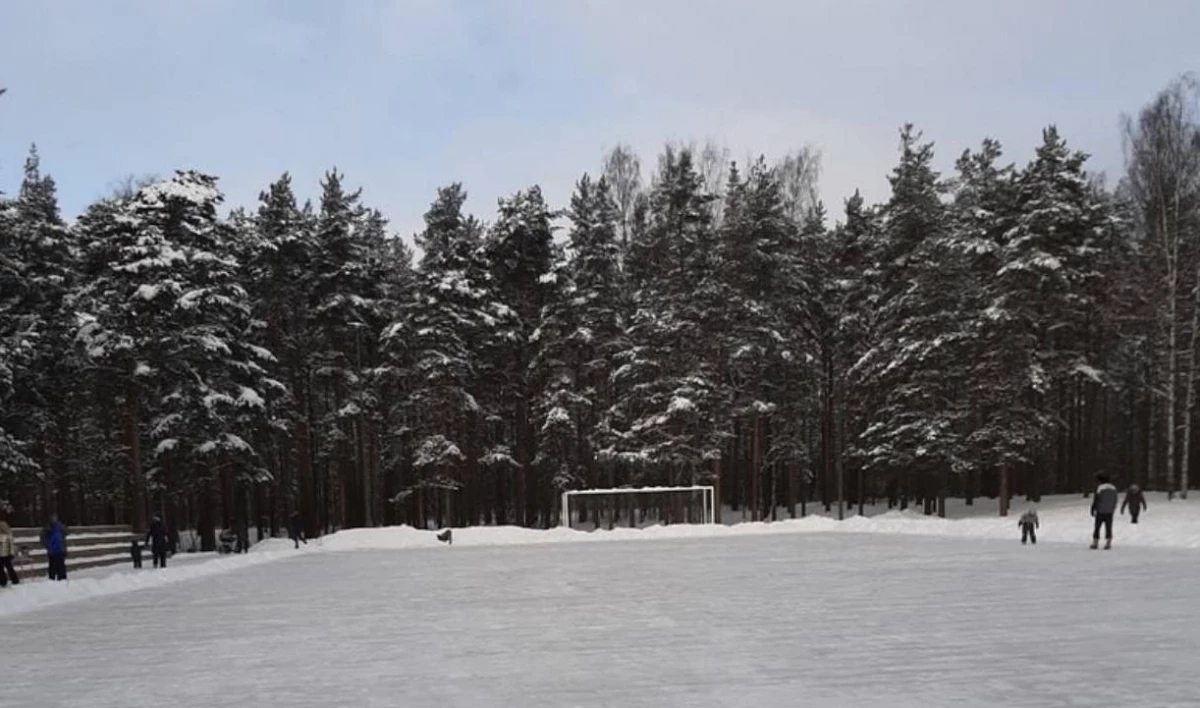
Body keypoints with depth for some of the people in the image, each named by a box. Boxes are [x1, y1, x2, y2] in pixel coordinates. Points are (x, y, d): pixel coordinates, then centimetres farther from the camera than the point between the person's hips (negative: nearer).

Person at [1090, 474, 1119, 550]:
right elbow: (1115, 501, 12)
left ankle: (1095, 543, 4)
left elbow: (1095, 500, -10)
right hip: (1109, 512, 4)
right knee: (1108, 528, 7)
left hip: (1100, 512, -4)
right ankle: (1108, 543, 3)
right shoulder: (1113, 488, 6)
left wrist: (1093, 510, -1)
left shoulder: (1099, 488, -12)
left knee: (1097, 527, 4)